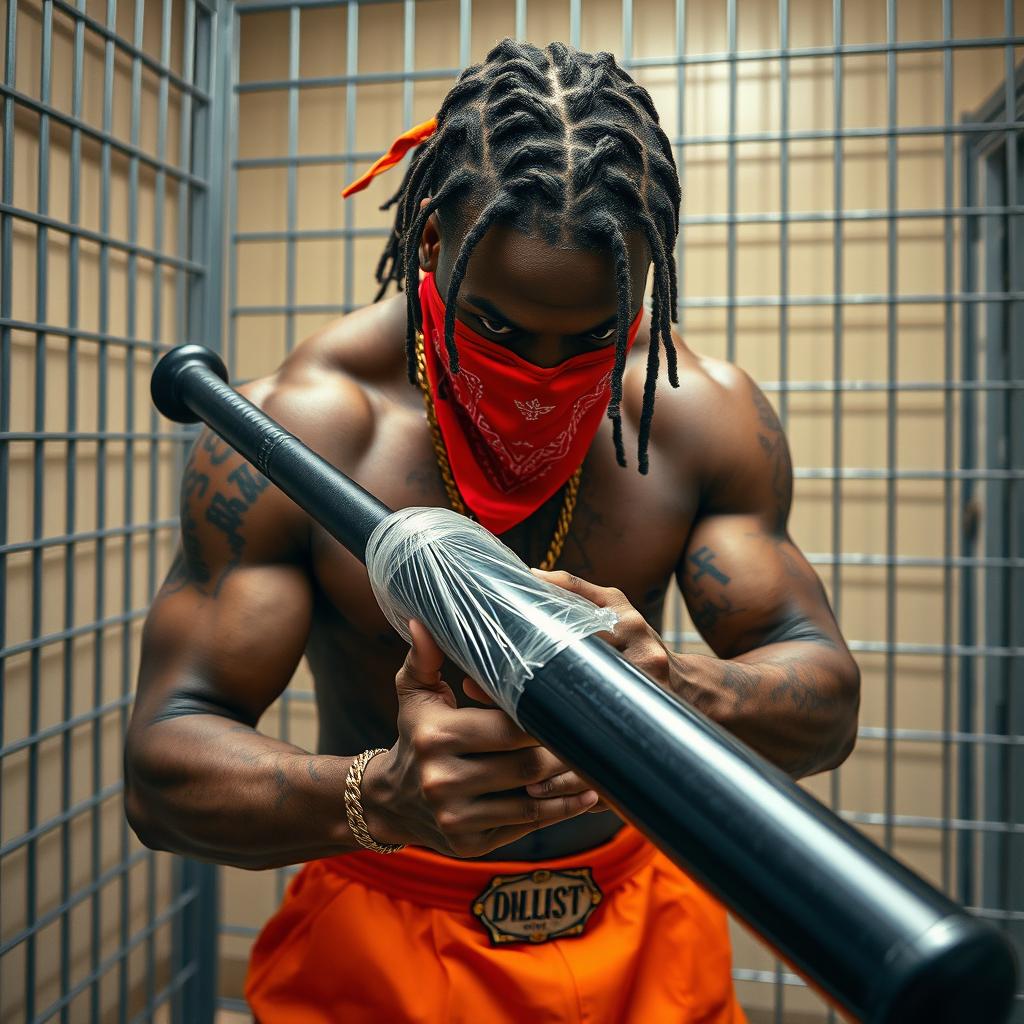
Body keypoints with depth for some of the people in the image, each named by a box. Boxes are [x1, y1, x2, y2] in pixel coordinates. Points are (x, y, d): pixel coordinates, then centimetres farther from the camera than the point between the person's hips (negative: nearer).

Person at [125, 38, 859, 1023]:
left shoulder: (704, 413, -11)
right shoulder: (296, 425, -20)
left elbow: (827, 702, -13)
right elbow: (161, 766, -21)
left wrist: (673, 690, -35)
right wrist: (378, 797, -41)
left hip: (642, 931, 4)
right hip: (380, 944, -3)